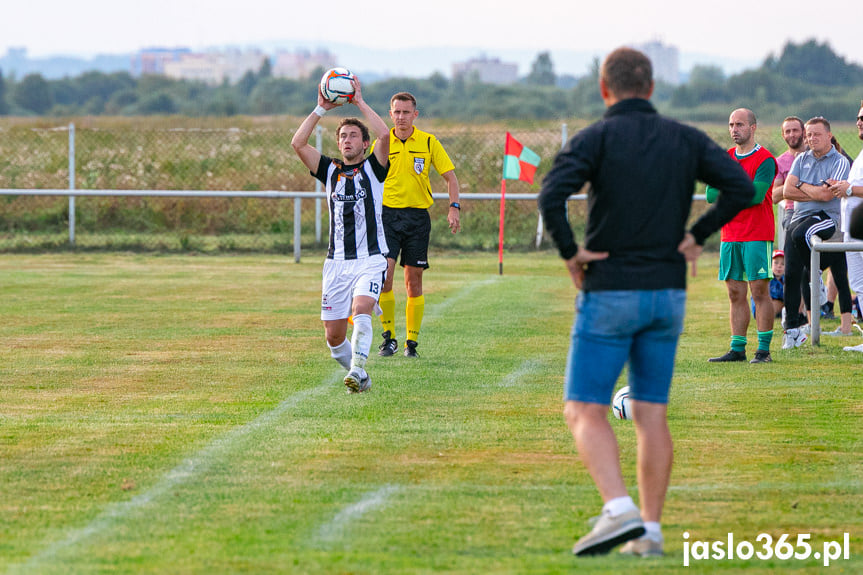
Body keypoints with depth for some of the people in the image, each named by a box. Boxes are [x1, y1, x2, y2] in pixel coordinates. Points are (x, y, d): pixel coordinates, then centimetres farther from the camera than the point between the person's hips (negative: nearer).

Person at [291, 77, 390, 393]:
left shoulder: (373, 168, 3)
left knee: (361, 310, -29)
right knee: (333, 335, 1)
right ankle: (360, 377, 22)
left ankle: (357, 370, -35)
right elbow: (298, 143, 0)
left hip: (370, 258, -4)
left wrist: (360, 102, -9)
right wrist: (322, 109, -1)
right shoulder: (330, 170, 11)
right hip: (337, 261, 4)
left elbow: (384, 135, -15)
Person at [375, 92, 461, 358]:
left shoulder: (428, 142, 3)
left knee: (414, 281, 3)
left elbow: (450, 176, 6)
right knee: (383, 274, -16)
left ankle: (411, 341, 11)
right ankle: (388, 336, -4)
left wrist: (454, 207, -8)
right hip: (387, 214, 0)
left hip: (417, 215, 0)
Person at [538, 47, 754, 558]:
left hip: (610, 292, -4)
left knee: (585, 411, -2)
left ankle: (619, 510, -22)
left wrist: (570, 252, -10)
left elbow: (552, 195, -23)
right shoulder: (685, 139, 5)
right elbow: (742, 187, -3)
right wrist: (696, 236, 4)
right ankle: (650, 532, 7)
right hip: (668, 295, 4)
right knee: (651, 413, 10)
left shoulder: (596, 138, -8)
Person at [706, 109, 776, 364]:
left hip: (757, 236, -6)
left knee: (760, 291, -5)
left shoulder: (765, 160, -5)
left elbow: (756, 195, -17)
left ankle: (764, 349, -3)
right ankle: (737, 349, 9)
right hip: (730, 235, 6)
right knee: (735, 293, 6)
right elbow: (711, 194, 4)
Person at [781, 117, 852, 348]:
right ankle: (791, 329, -1)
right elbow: (787, 191, 3)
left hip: (827, 217, -5)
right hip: (799, 217, 5)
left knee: (799, 234, -36)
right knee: (791, 273, -6)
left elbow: (826, 195, -15)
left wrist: (802, 186, -1)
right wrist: (817, 192, -5)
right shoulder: (801, 160, 15)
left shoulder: (840, 162, -1)